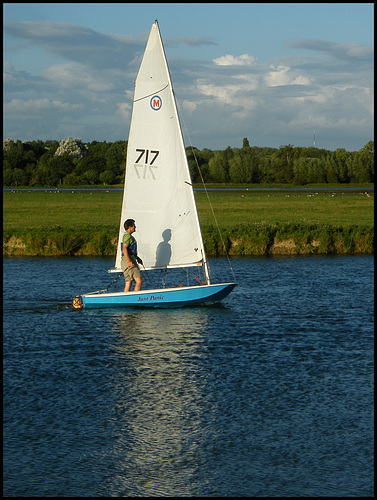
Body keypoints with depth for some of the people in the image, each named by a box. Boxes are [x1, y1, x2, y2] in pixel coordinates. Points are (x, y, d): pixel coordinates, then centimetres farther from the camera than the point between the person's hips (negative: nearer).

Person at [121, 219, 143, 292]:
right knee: (139, 281, -15)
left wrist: (137, 258, 28)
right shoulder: (128, 236, -10)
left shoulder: (128, 236, 23)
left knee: (128, 283, 7)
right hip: (129, 262, -11)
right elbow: (124, 249, -22)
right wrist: (129, 261, -29)